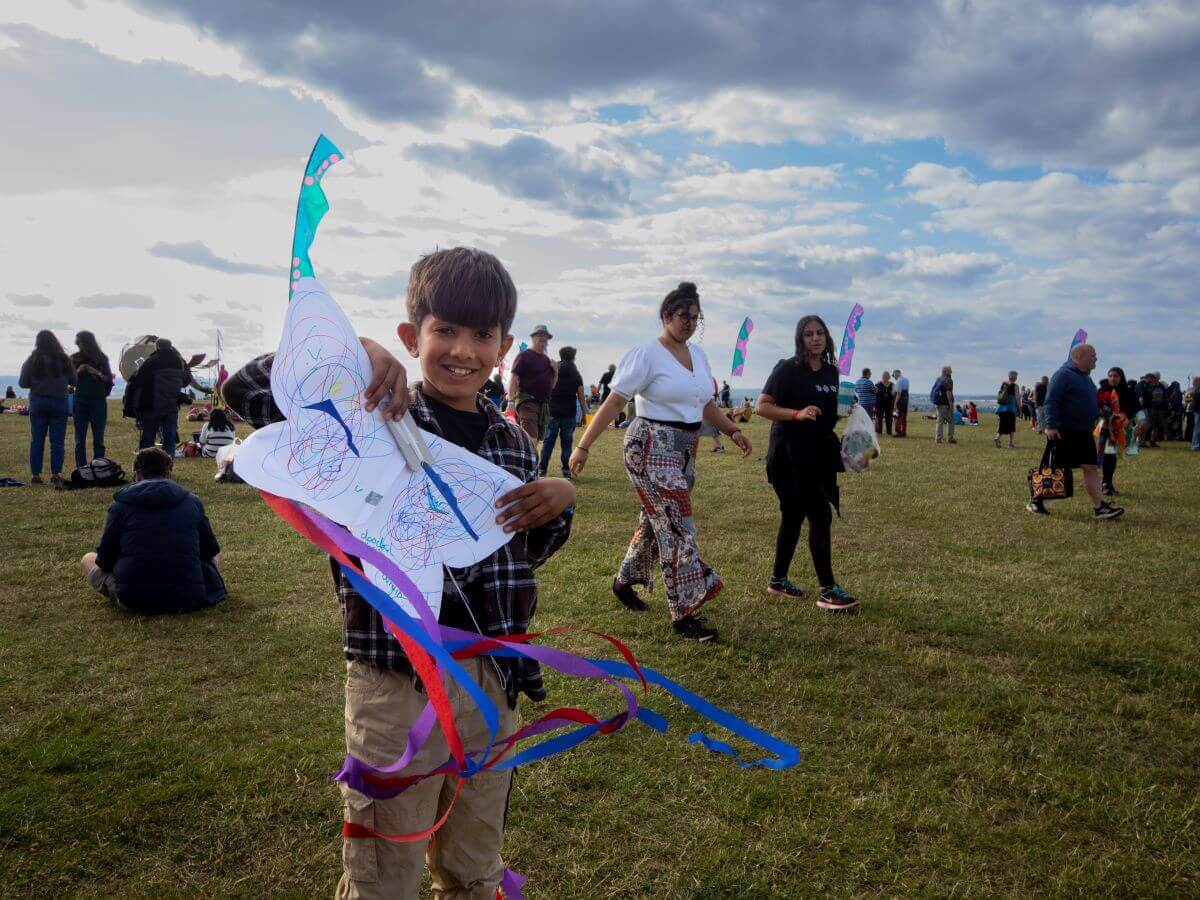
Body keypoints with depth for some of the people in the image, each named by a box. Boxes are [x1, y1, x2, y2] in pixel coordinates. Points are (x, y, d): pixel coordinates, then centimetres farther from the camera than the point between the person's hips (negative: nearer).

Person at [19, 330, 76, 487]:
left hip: (37, 402, 1)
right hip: (59, 402, -1)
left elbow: (22, 383, 2)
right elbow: (73, 381, 1)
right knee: (57, 440, 0)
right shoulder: (64, 360, -5)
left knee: (36, 440, 7)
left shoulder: (32, 360, -3)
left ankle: (36, 475, 9)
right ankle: (56, 475, -4)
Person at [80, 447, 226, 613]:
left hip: (134, 601, -2)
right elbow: (212, 552, 13)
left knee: (88, 559, 23)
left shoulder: (119, 505, 1)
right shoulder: (192, 501, 5)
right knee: (215, 558, 31)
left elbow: (104, 560, 5)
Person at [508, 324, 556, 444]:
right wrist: (511, 401, -20)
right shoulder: (524, 355, -2)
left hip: (544, 403, 8)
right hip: (527, 401, -8)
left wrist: (555, 371, 4)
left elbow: (551, 386, 23)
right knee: (530, 439, -20)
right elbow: (513, 378, -10)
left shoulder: (546, 359, 19)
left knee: (536, 440, 8)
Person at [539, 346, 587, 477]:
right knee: (567, 443, 5)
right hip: (569, 413, 0)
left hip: (553, 412, 0)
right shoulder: (576, 375, 2)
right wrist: (584, 414, 5)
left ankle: (542, 469, 2)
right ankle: (566, 471, 3)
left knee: (548, 442, 4)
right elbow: (581, 397, 0)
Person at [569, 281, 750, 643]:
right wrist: (583, 447, -13)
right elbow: (612, 403, -12)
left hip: (685, 451, 8)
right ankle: (684, 616, -4)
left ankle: (625, 580, 39)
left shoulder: (698, 355, 12)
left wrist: (733, 431, 6)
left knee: (655, 520, 17)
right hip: (652, 450, -8)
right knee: (677, 528, -10)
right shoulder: (646, 355, -11)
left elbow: (707, 404, 20)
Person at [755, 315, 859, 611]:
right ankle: (827, 590, -7)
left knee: (794, 516, 15)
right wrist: (797, 414, -26)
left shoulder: (831, 371, 11)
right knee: (820, 516, -12)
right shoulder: (788, 369, -9)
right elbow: (762, 406, -14)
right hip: (790, 454, -7)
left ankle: (778, 580, 27)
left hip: (820, 453, 7)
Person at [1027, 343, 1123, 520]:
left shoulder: (1086, 377, 16)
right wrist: (1051, 426, -25)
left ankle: (1099, 507, 2)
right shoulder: (1063, 375, -12)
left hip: (1083, 433, 9)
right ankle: (1036, 502, 13)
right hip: (1063, 432, -9)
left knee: (1091, 468, 2)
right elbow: (1051, 401, -19)